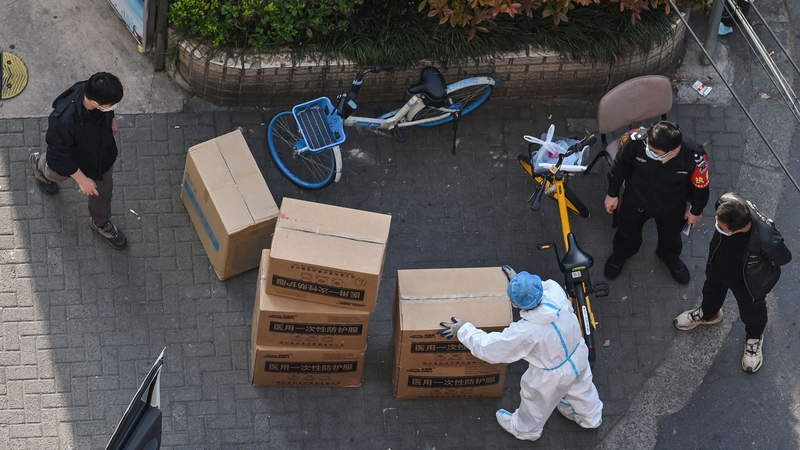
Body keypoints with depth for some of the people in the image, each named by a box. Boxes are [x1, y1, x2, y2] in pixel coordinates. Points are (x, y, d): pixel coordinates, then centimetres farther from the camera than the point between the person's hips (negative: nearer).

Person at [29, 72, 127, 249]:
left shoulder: (95, 91, -32)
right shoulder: (64, 120, -48)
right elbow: (61, 155, -30)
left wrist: (112, 119, 15)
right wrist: (81, 179, -22)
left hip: (102, 154, 4)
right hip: (68, 161, -4)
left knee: (104, 190, 27)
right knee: (55, 173, 32)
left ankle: (101, 223, 57)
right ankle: (39, 164, 69)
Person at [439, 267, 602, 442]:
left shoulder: (526, 331, -42)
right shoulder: (555, 291, -29)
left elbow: (488, 347, -28)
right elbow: (543, 286, 0)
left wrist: (463, 330, -14)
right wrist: (517, 279, 13)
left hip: (553, 375, -5)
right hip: (578, 355, 5)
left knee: (536, 403, 28)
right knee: (581, 387, 37)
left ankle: (525, 430, 60)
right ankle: (591, 417, 67)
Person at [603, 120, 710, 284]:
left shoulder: (694, 158, -40)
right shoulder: (636, 141, -39)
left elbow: (700, 186, -16)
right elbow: (620, 166, -15)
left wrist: (696, 211, 1)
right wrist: (612, 193, -1)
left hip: (671, 208, 0)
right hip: (636, 200, 0)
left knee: (670, 234, 30)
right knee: (628, 229, 29)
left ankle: (670, 257, 64)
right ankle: (621, 253, 63)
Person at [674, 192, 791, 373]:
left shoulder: (768, 241, -48)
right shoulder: (726, 203, -37)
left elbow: (784, 258, -25)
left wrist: (760, 263, -8)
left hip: (749, 283, -4)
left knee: (751, 311, 29)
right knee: (712, 290, 36)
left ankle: (754, 338, 63)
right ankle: (708, 314, 71)